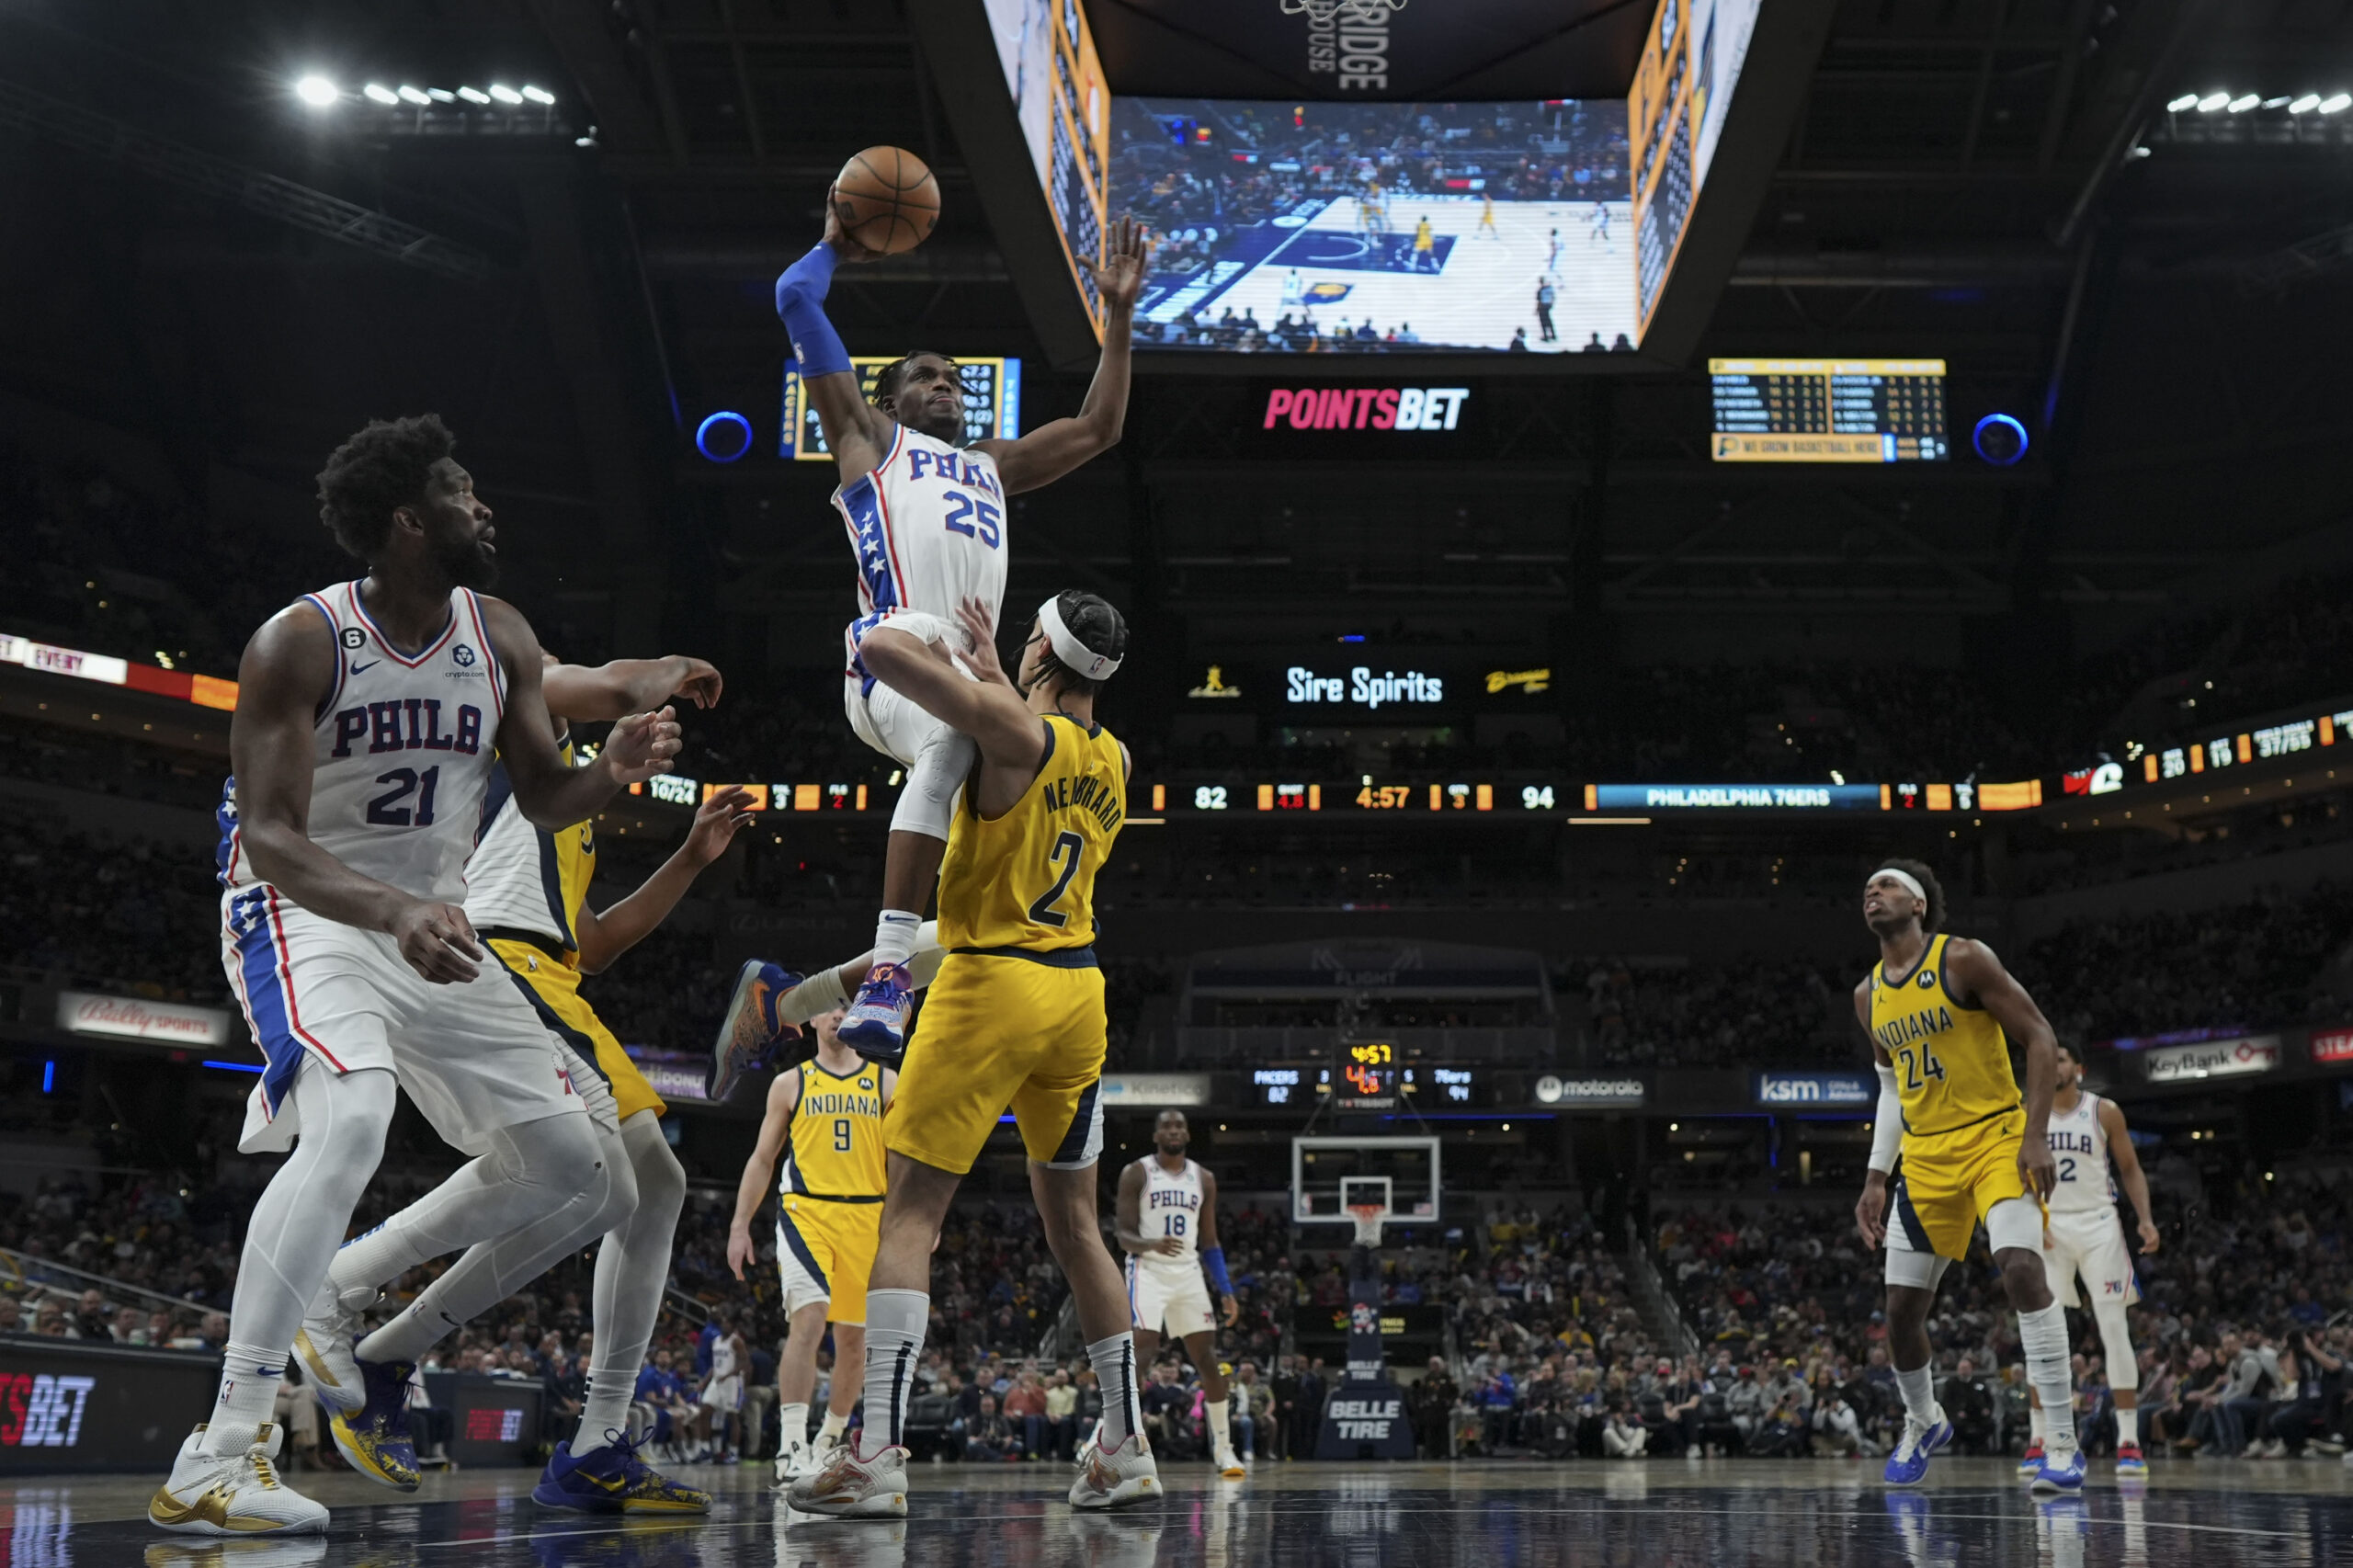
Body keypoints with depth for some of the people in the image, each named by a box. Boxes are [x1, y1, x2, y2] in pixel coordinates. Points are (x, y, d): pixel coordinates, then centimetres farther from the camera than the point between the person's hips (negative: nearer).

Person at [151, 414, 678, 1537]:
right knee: (351, 1121, -36)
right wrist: (396, 910, -43)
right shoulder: (301, 641, -18)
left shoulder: (501, 640, 0)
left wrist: (613, 770, -14)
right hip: (307, 917, -7)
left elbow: (542, 799, 10)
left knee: (583, 1164, 1)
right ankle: (216, 1461, -33)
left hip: (435, 929, 7)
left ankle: (378, 1358, 15)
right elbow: (270, 839, -24)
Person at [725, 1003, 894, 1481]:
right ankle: (792, 1448, -24)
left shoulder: (886, 1082, 11)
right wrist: (740, 1225, 4)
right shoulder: (790, 1083, 10)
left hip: (867, 1220, 2)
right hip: (806, 1213, -2)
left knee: (855, 1340, 7)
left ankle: (830, 1442, 25)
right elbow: (762, 1159, 12)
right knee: (808, 1320, -22)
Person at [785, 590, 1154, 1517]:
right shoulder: (1113, 761, 10)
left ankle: (878, 1455, -15)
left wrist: (946, 656, 2)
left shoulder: (1012, 731, -11)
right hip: (1079, 989, 7)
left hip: (993, 981, -7)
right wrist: (992, 670, 28)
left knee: (910, 1212, -6)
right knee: (1072, 1221, 16)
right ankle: (1127, 1450, 18)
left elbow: (884, 650, -18)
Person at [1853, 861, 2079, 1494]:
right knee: (1901, 1307, 5)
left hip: (1997, 1137, -6)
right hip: (1926, 1155, 6)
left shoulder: (1963, 959, -10)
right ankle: (1923, 1422, 33)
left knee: (2021, 1267, -27)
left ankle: (2062, 1441, -20)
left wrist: (2035, 1135, -19)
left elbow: (2041, 1039, -11)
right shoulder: (1869, 996, 10)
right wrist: (1875, 1178, 13)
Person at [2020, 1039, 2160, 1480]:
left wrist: (2145, 1218, -8)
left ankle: (2128, 1442, -4)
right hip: (2047, 1228, 1)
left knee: (2115, 1331, -6)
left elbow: (2130, 1168, 6)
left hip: (2098, 1224, -1)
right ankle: (2037, 1440, 4)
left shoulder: (2104, 1112, 0)